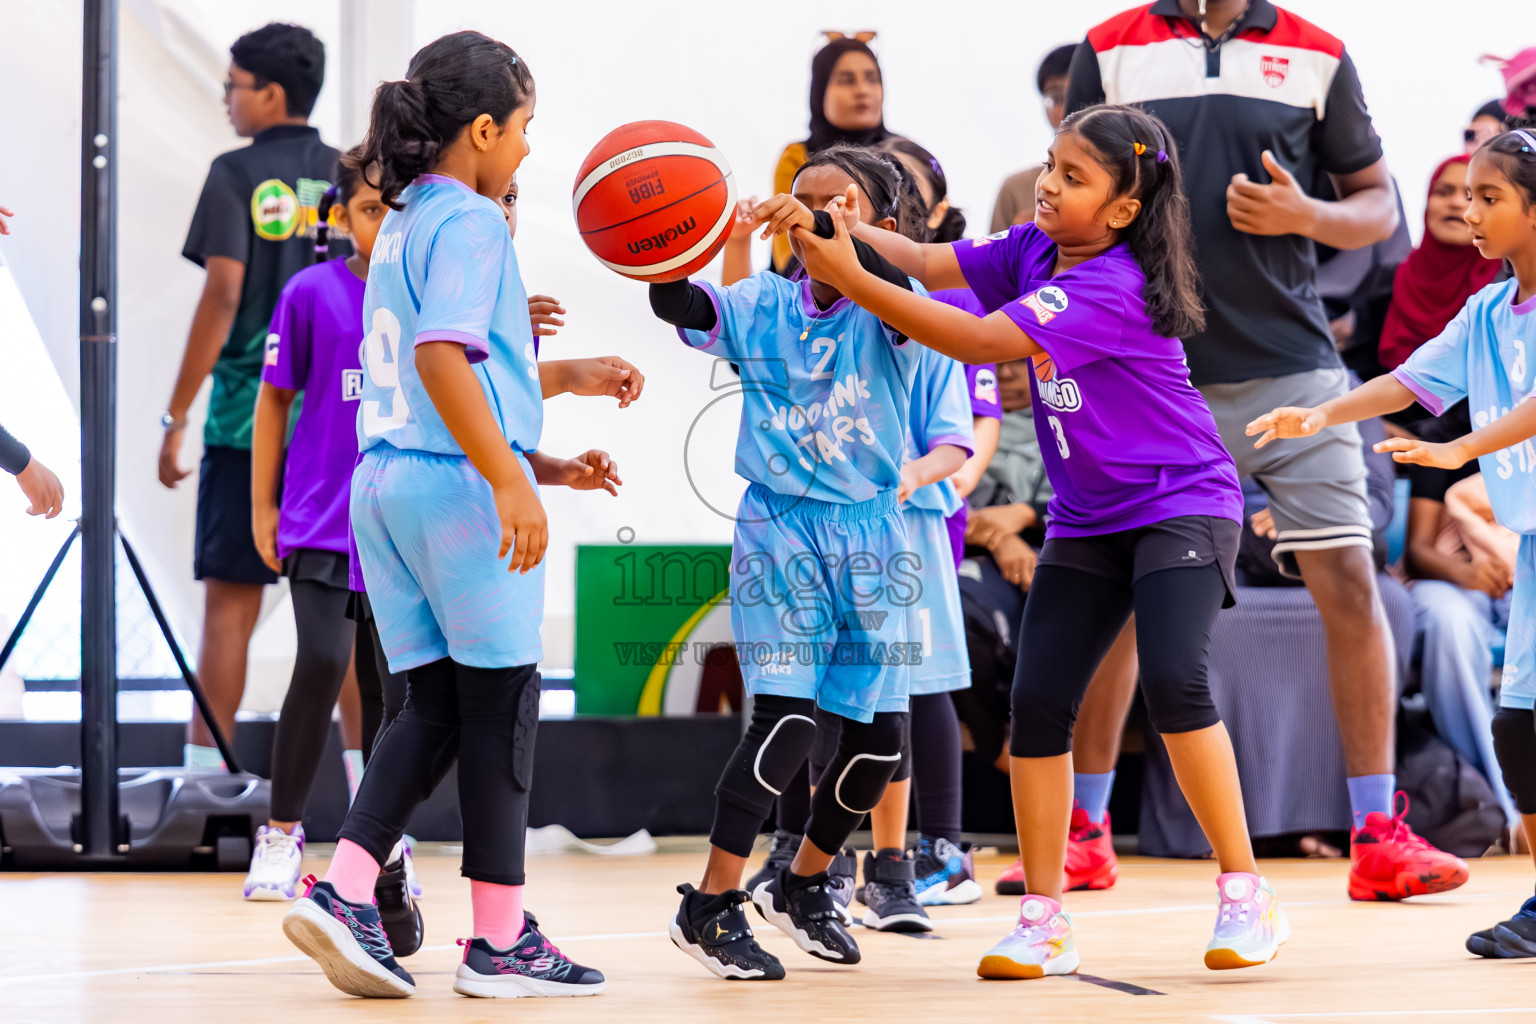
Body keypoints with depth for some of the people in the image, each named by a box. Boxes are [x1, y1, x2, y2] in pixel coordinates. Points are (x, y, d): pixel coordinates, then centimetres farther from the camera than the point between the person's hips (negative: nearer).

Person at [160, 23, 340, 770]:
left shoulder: (238, 176, -4)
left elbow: (223, 296, -12)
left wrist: (176, 417, -9)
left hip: (248, 420, -3)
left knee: (230, 600, 1)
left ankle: (205, 776, 0)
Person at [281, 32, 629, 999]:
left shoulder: (403, 224, 16)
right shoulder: (469, 222, -11)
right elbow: (442, 359, -25)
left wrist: (541, 460, 24)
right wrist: (512, 482, -28)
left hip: (387, 482, 8)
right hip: (459, 484, -8)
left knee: (436, 704, 11)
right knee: (500, 701, 1)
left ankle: (344, 891, -4)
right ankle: (501, 939, 6)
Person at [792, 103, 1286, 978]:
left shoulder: (1111, 287, -26)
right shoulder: (1034, 250, -1)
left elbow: (978, 341, -32)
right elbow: (933, 264, -4)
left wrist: (851, 280, -35)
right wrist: (857, 230, -24)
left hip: (1182, 505, -8)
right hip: (1088, 521, 8)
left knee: (1173, 678, -25)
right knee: (1038, 700, -3)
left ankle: (1248, 898, -15)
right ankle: (1045, 922, 4)